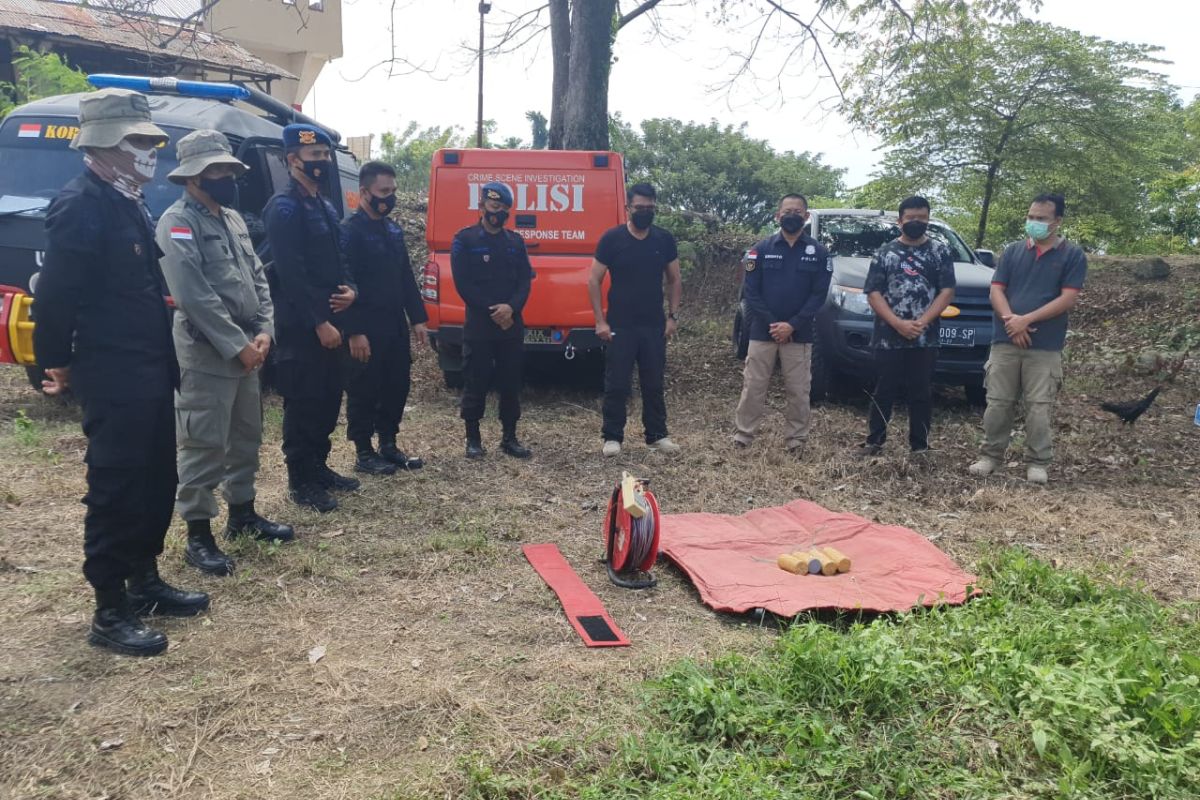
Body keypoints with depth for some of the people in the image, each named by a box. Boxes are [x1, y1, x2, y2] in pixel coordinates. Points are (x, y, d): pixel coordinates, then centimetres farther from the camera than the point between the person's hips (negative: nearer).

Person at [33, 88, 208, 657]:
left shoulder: (128, 205, 14)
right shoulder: (80, 205, -15)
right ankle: (110, 614, 11)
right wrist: (60, 365, -7)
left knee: (156, 483, 16)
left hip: (149, 374, 9)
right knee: (115, 491, -1)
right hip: (113, 380, -9)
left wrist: (163, 363, 17)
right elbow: (55, 295, -17)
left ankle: (144, 583, 31)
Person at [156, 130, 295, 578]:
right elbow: (195, 296, -20)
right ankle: (198, 536, 7)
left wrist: (263, 332, -2)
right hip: (206, 352, -9)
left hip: (246, 349, 9)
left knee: (246, 436, 17)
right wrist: (238, 344, -18)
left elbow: (257, 278, 12)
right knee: (204, 445, -3)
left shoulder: (232, 219, 14)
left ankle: (242, 514, 32)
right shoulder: (177, 223, -12)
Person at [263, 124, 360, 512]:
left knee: (329, 398, 15)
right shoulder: (284, 208, -13)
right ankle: (300, 481, 9)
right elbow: (291, 274, -20)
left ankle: (318, 467, 28)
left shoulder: (325, 208, 16)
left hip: (331, 321, 9)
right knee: (302, 403, -1)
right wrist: (319, 323, -20)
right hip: (301, 326, -9)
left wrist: (349, 290, -1)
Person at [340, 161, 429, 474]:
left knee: (398, 384, 13)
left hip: (395, 324, 8)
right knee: (364, 390, 2)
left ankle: (388, 445, 26)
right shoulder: (350, 231, -12)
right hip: (367, 327, -8)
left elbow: (406, 277, 17)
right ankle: (364, 453, 13)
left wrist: (417, 318, 11)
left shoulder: (393, 230, 14)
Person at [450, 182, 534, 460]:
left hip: (512, 325, 4)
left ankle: (509, 438, 18)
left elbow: (525, 281, 5)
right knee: (475, 384, 2)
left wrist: (511, 307, -14)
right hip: (478, 325, -4)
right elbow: (463, 284, -8)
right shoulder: (464, 240, -2)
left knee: (511, 383, 8)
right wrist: (493, 312, -13)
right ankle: (473, 439, 14)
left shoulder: (515, 241, 11)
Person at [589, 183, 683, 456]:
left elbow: (674, 280, 11)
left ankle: (657, 435, 22)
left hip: (654, 325, 3)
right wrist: (600, 321, -9)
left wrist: (672, 316, 2)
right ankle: (612, 437, 13)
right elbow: (594, 281, -4)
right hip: (620, 326, -3)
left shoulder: (664, 240, 3)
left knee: (654, 383, 10)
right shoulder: (612, 238, -6)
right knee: (616, 384, 2)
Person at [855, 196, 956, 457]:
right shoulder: (885, 252, 7)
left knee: (921, 394, 5)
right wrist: (898, 323, -13)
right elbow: (873, 293, 0)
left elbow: (947, 292, 0)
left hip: (925, 339, 0)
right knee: (883, 392, 5)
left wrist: (922, 322, -14)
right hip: (888, 338, 0)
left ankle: (920, 446, 14)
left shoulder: (940, 252, 7)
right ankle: (874, 441, 16)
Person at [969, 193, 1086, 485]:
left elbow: (1068, 298, -7)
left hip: (1046, 347, -2)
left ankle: (1038, 463, 9)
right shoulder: (1012, 251, 11)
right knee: (998, 403, 4)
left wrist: (1027, 319, -14)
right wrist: (1010, 319, -14)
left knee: (1039, 407, 0)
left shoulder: (1073, 255, 3)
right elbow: (997, 290, 5)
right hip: (1005, 342, 2)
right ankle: (990, 455, 15)